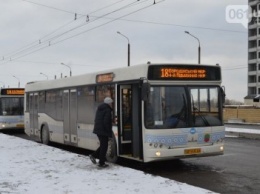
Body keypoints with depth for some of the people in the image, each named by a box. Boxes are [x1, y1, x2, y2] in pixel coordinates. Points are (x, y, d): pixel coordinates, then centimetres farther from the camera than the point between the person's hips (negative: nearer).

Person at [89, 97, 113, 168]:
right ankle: (101, 163, 5)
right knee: (104, 146, 1)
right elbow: (106, 122, -21)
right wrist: (109, 132, -13)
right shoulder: (107, 110, -14)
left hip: (98, 130, 9)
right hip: (103, 131, -9)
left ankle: (93, 155, 11)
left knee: (103, 145, 20)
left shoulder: (99, 109, 15)